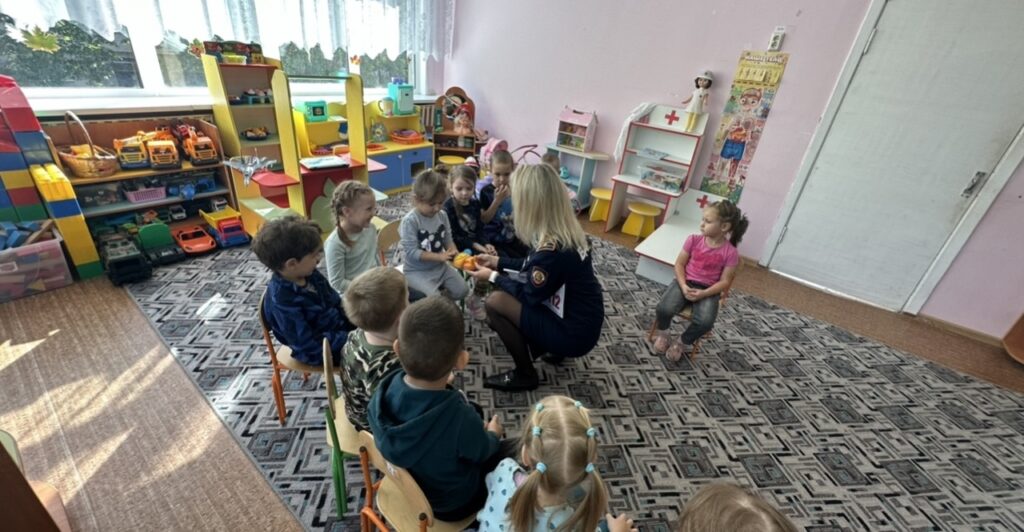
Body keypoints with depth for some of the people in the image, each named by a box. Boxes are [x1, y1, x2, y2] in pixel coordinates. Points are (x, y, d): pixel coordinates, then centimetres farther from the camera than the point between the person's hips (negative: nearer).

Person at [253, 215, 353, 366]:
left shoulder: (309, 274, -5)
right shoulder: (283, 304, -29)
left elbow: (336, 302, 9)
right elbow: (310, 346, -26)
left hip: (339, 326, 8)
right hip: (324, 351, -8)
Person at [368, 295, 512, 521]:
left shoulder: (389, 386, -27)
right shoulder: (461, 419, -41)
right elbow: (482, 452, -18)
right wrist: (493, 434, 4)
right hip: (451, 505, -4)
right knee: (508, 456, 20)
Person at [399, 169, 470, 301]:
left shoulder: (442, 215, -4)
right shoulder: (410, 221, -21)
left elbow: (448, 239, 6)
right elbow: (411, 253, -23)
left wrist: (453, 251, -18)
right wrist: (440, 256, -28)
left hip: (440, 266, 6)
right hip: (417, 271, -6)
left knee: (462, 290, 0)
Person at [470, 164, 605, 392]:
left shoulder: (553, 249, -30)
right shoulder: (567, 231, -4)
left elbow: (531, 295, -15)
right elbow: (534, 265, 12)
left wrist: (492, 276, -1)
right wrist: (497, 262, 14)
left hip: (573, 333, -8)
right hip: (582, 321, 8)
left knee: (495, 302, -10)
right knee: (507, 291, 15)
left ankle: (525, 375, 7)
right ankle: (549, 347, 21)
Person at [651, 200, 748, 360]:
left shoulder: (730, 252, -9)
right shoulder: (693, 240, -4)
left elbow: (725, 281, -7)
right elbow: (679, 264, -1)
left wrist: (703, 294, -21)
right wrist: (683, 286, -16)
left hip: (708, 290, -1)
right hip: (685, 283, 1)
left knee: (705, 322, -28)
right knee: (664, 309, -26)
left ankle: (682, 343, 4)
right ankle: (662, 333, 9)